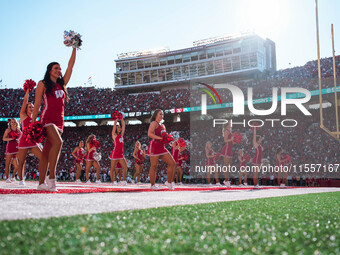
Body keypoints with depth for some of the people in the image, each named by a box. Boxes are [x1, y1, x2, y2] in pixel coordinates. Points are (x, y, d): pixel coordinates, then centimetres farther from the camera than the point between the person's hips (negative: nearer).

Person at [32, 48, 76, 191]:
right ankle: (52, 178, -25)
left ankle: (41, 183, 2)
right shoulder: (43, 84, 5)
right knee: (58, 142, -27)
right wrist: (33, 123, -5)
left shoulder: (61, 84, 18)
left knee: (46, 152, 4)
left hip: (59, 121, 5)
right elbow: (37, 105, 1)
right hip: (47, 118, -5)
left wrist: (74, 48, 13)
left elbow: (70, 66, 16)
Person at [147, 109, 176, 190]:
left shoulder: (162, 126, 22)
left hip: (162, 147, 8)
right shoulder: (154, 123, -4)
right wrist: (160, 138, -24)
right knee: (154, 166, -2)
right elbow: (149, 134, -19)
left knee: (172, 163, 0)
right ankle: (153, 185, 8)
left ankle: (169, 182, 9)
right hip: (154, 146, -8)